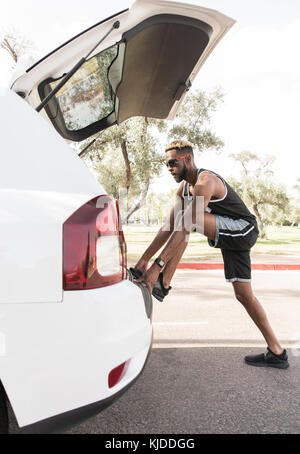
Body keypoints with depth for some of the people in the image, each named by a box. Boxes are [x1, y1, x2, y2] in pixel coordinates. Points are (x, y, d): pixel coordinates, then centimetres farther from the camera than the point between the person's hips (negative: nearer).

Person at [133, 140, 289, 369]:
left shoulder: (205, 182, -25)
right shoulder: (184, 188, 5)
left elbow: (185, 229, -33)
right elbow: (169, 226, 2)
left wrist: (157, 266, -36)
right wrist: (144, 258, -5)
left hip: (243, 230, -9)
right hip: (229, 238, 10)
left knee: (187, 220, -27)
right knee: (243, 294, 7)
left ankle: (163, 283, -21)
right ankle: (277, 352, 16)